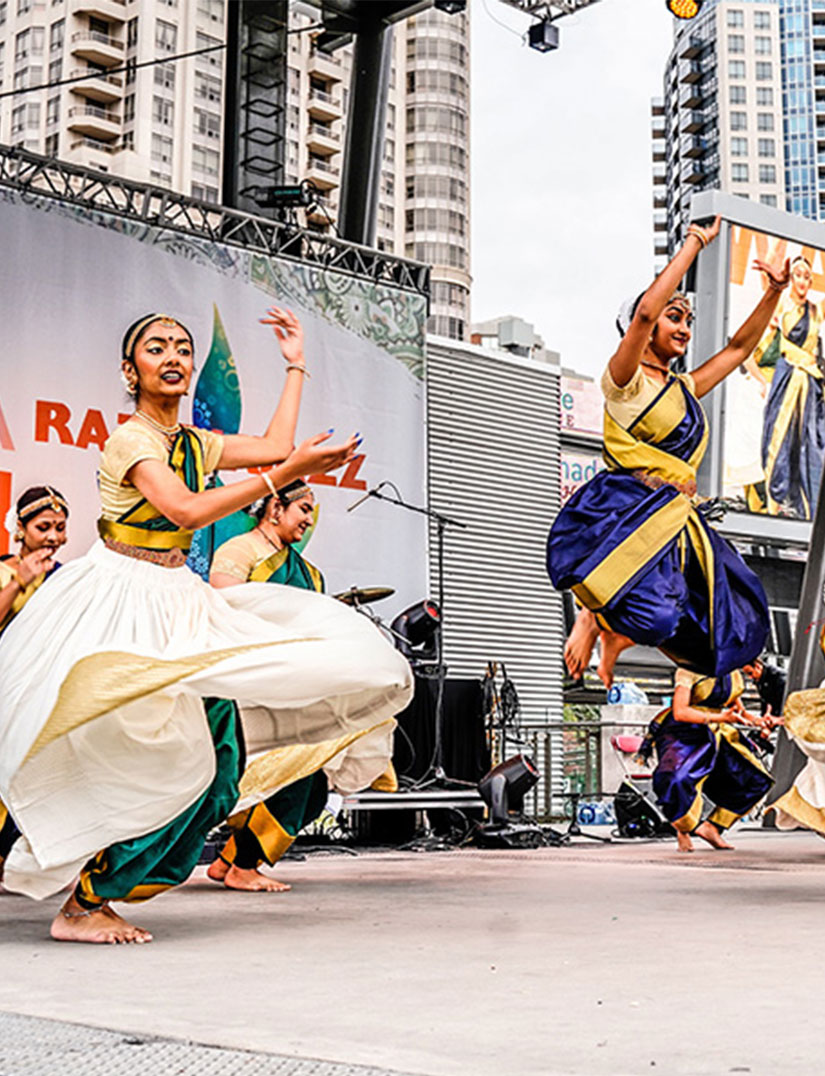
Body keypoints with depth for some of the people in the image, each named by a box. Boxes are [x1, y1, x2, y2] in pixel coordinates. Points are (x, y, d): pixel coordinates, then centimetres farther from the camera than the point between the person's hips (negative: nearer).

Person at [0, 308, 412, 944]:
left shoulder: (195, 443, 12)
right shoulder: (130, 438, -12)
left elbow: (276, 446, 13)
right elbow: (188, 511, -26)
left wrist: (296, 366, 19)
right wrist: (288, 472, -28)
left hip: (178, 605, 8)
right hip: (120, 599, -8)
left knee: (212, 763, 2)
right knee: (151, 762, -15)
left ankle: (98, 891, 13)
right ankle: (79, 907, -1)